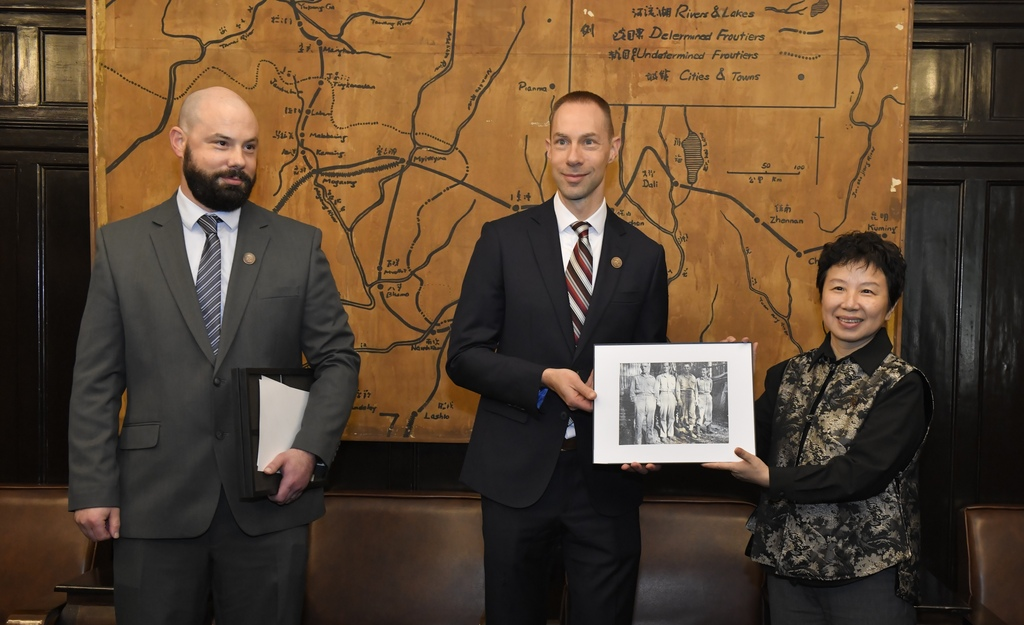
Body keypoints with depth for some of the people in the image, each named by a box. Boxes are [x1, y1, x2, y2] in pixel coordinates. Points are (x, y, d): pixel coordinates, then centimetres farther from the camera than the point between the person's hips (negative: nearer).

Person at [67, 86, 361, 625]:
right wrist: (93, 489, -3)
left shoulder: (298, 245, 3)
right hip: (153, 502, 0)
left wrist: (312, 448, -10)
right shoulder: (120, 245, 2)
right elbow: (96, 379, 1)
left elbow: (337, 358, 3)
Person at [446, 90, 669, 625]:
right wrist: (545, 379, -18)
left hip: (607, 479, 1)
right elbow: (464, 355, -4)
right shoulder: (504, 239, -1)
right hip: (517, 474, -1)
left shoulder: (644, 255, 4)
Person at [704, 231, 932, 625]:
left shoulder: (902, 386, -8)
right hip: (786, 564, 4)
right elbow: (747, 447, 3)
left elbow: (862, 474, -18)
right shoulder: (789, 374, 7)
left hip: (867, 574, -4)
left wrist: (771, 479, -15)